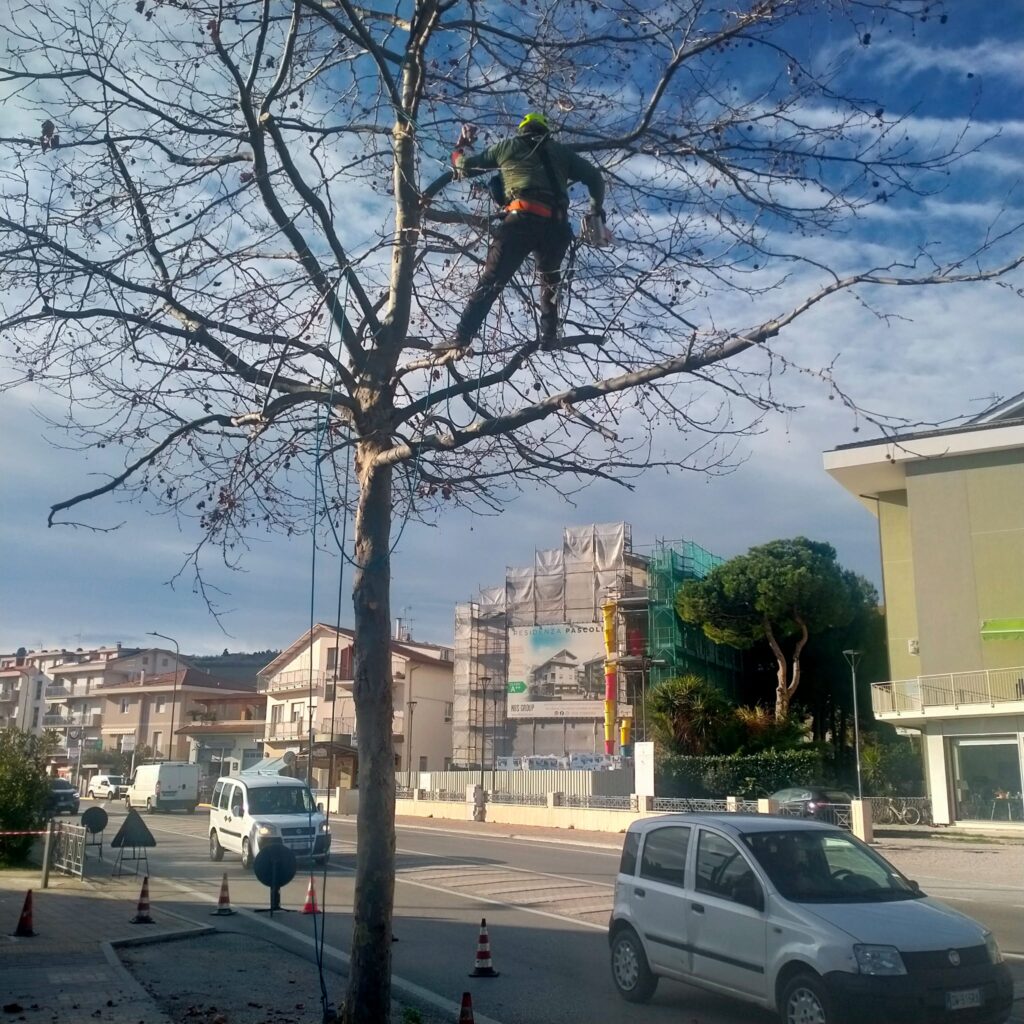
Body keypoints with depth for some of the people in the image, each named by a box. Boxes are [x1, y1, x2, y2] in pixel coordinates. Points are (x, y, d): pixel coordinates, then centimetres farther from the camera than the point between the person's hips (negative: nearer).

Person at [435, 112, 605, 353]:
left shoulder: (508, 146, 21)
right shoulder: (560, 151, 25)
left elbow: (464, 164, 26)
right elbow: (594, 177, 21)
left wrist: (460, 147, 48)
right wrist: (597, 209, 36)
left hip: (522, 219, -2)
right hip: (556, 224, 2)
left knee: (491, 279, -6)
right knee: (549, 279, 25)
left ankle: (463, 336, -17)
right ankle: (549, 335, 15)